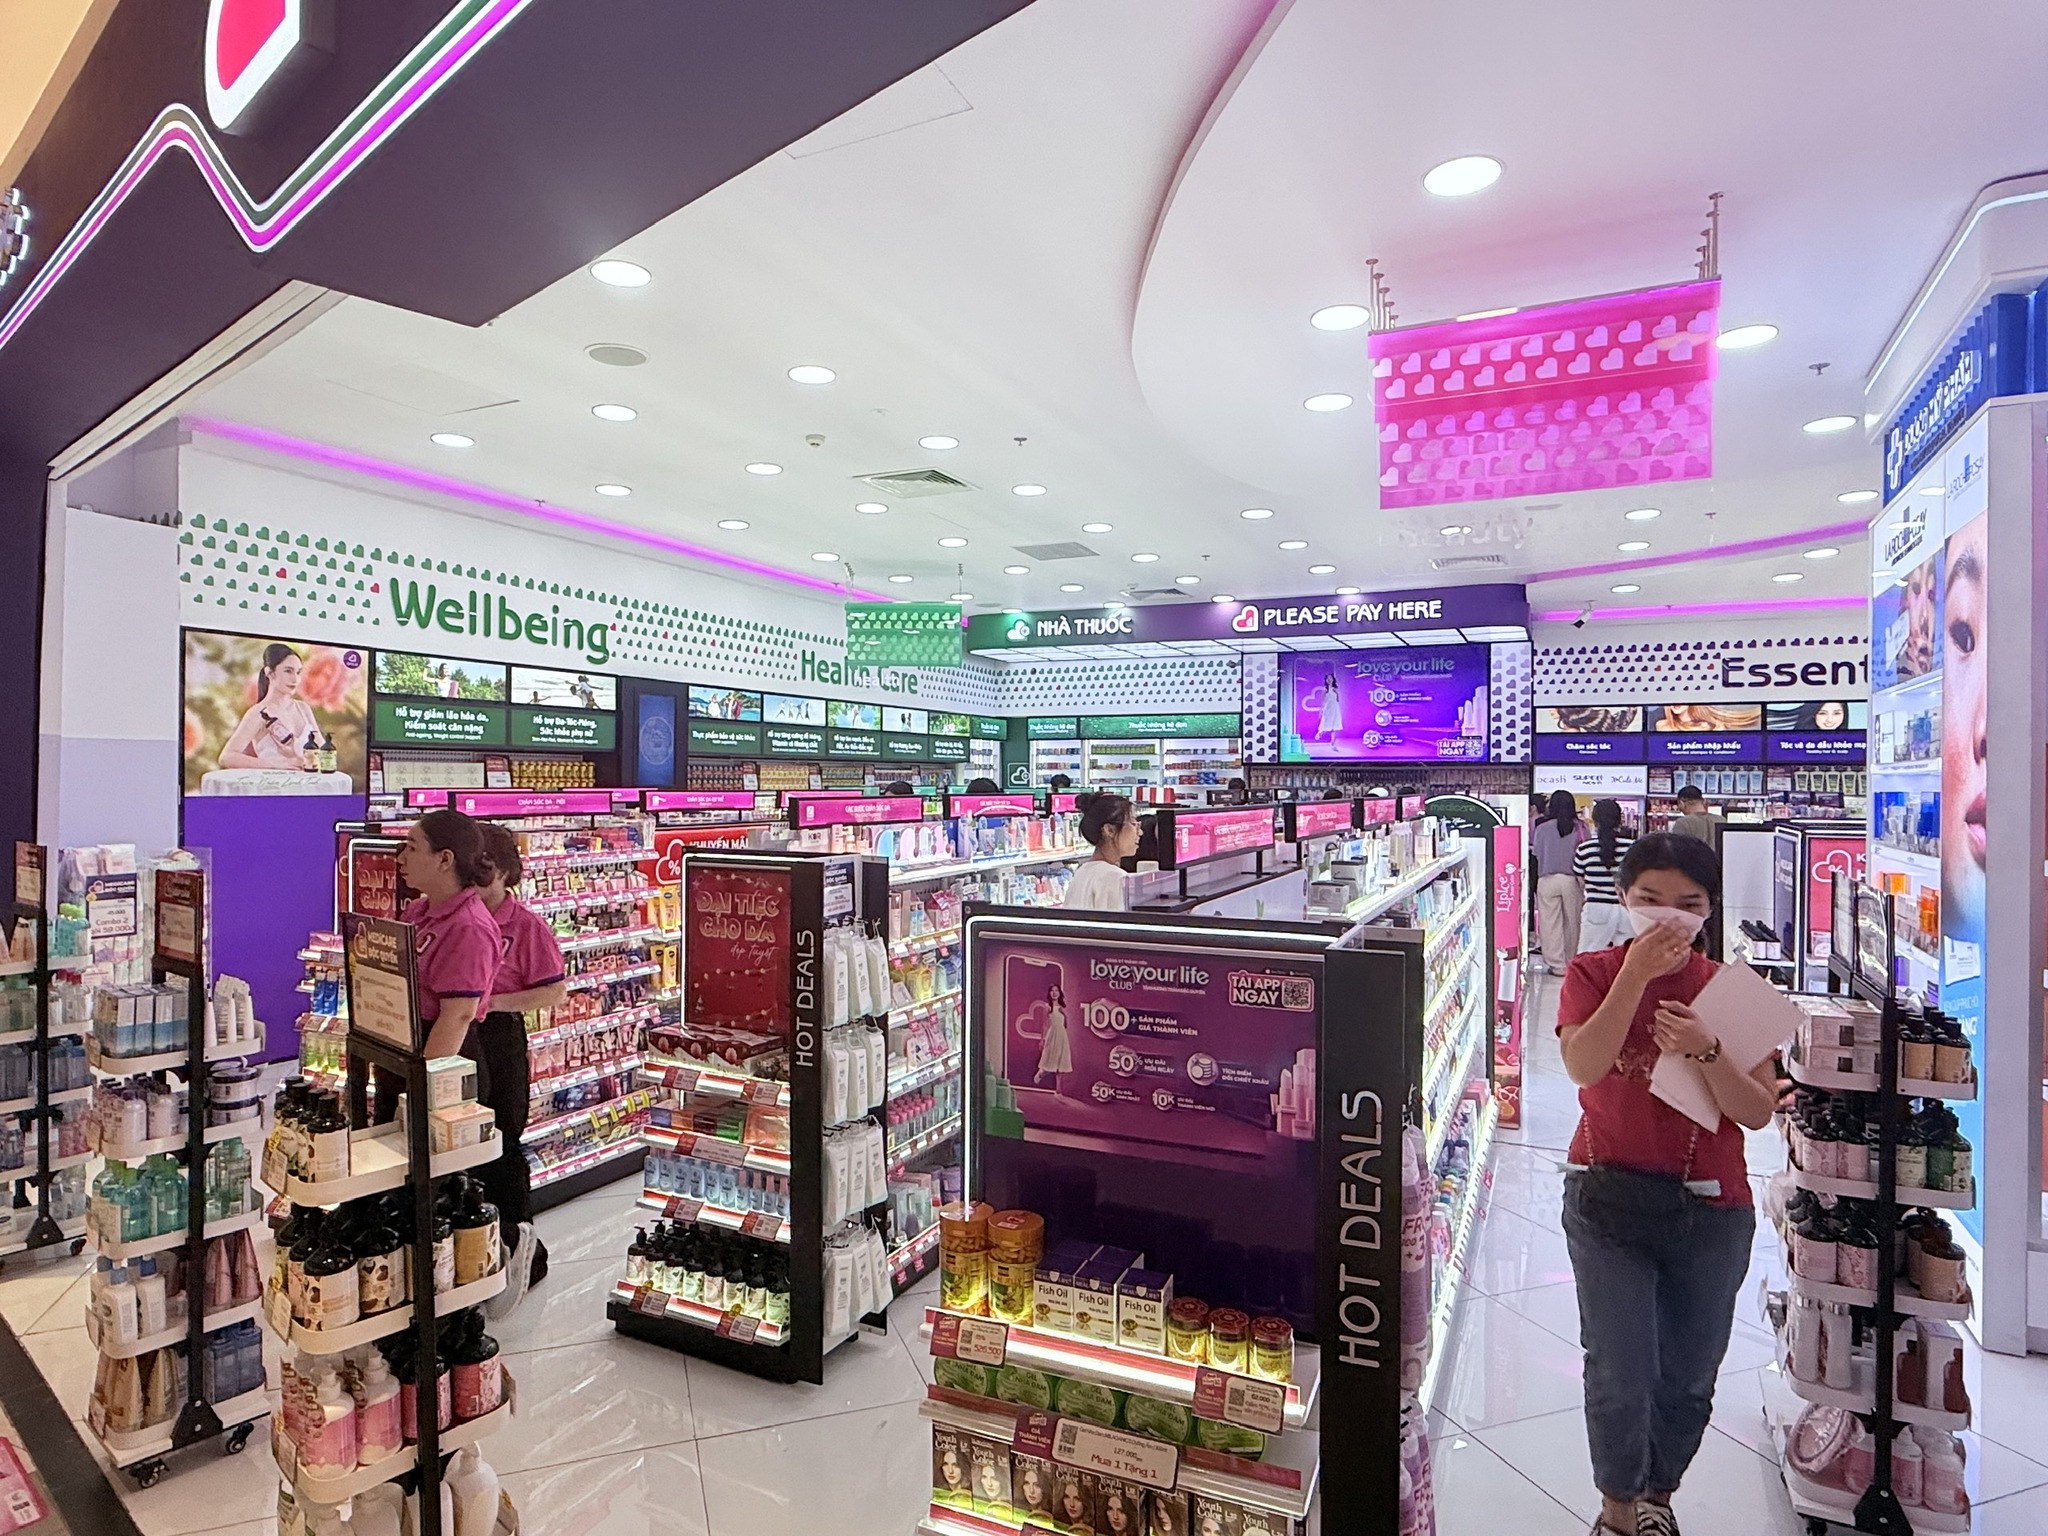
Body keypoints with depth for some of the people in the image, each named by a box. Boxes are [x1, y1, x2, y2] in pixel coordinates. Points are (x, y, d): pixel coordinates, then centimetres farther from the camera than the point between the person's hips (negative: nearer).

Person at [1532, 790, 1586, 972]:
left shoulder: (1542, 828, -5)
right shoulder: (1580, 828, -3)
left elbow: (1536, 855, 2)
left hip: (1548, 880, -1)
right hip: (1572, 880, 1)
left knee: (1550, 923, 4)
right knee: (1572, 922, 13)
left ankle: (1557, 964, 4)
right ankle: (1571, 962, 22)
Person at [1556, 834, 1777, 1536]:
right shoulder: (1592, 973, -4)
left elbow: (1758, 1112, -7)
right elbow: (1584, 1067, -22)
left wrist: (1705, 1050, -24)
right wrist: (1636, 975, -27)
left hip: (1710, 1211, 2)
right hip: (1608, 1199, -2)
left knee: (1688, 1379, 15)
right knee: (1620, 1375, -1)